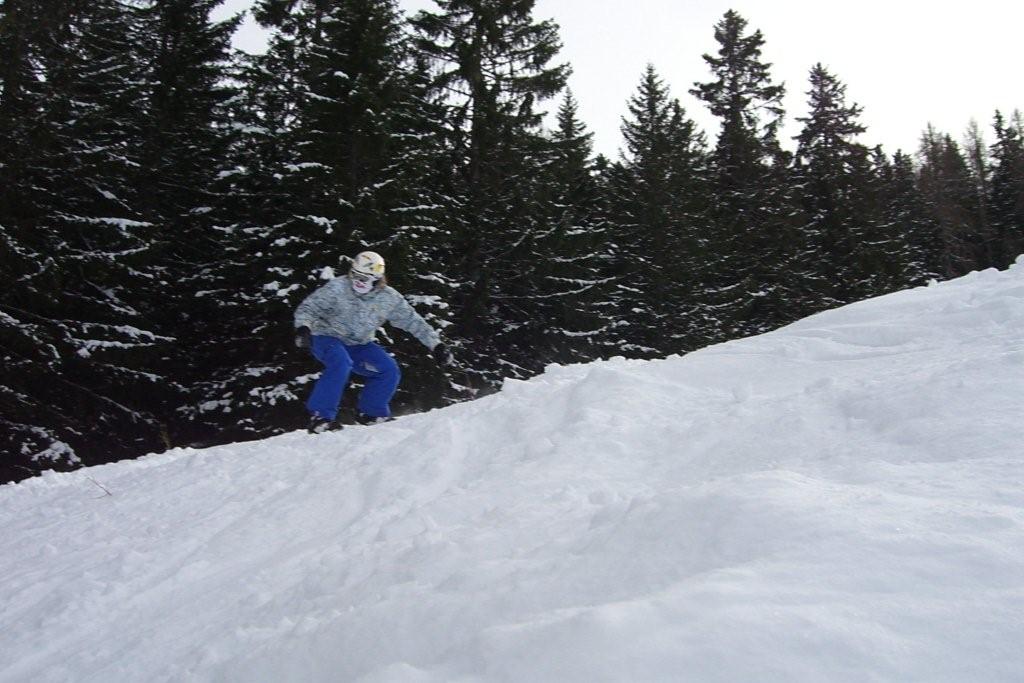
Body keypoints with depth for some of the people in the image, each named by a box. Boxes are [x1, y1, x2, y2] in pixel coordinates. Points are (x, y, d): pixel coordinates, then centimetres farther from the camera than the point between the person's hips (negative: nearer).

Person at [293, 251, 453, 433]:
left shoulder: (388, 298, -11)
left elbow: (413, 321, -4)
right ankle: (320, 416, -26)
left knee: (389, 370, -13)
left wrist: (436, 345, -9)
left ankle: (371, 413, 10)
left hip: (359, 345, 4)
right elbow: (307, 308, -15)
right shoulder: (336, 288, -19)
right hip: (327, 338, -4)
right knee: (341, 363, -35)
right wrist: (303, 328, -36)